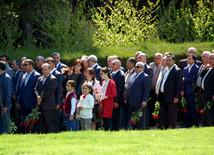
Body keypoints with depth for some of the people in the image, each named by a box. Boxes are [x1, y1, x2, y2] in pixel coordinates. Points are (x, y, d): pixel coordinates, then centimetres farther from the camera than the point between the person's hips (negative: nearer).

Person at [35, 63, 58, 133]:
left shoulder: (53, 79, -7)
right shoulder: (40, 79, 18)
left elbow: (50, 91, -14)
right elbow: (36, 88, 11)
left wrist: (41, 98, -12)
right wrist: (38, 96, -8)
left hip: (48, 106, -8)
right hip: (41, 105, 8)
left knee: (50, 124, -6)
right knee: (42, 124, 9)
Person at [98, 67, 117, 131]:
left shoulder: (111, 83, -10)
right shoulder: (103, 83, 15)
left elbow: (114, 94, -12)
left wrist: (105, 97, -18)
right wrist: (100, 96, 4)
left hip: (108, 104, -8)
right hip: (102, 104, 8)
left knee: (108, 120, -10)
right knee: (104, 120, 7)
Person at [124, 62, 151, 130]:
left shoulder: (145, 77, -7)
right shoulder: (134, 76, 18)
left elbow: (147, 90, -12)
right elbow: (129, 88, 24)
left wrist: (144, 101, -19)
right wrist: (126, 98, 19)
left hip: (139, 104, -8)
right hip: (132, 103, 8)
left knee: (140, 119, -5)